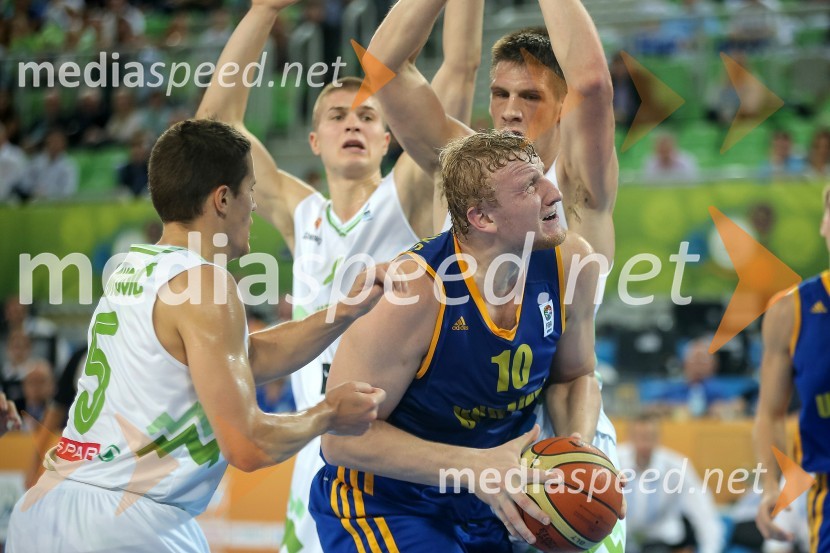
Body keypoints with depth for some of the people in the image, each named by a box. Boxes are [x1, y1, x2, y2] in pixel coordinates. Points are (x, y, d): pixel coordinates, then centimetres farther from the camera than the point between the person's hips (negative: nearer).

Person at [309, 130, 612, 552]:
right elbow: (342, 437, -24)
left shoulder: (569, 262, -11)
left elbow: (574, 376, 8)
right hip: (386, 500, -6)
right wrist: (475, 466, -32)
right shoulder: (414, 288, -28)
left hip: (498, 497, 6)